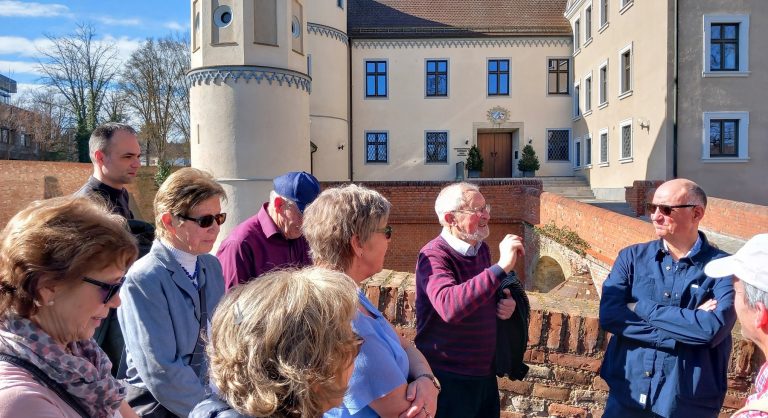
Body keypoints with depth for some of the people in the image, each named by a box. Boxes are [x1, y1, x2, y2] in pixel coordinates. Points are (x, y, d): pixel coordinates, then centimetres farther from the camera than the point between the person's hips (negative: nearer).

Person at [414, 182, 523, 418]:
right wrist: (502, 267, -39)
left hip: (485, 371, 8)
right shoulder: (434, 256, -21)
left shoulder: (481, 248, 3)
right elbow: (449, 307, -39)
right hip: (448, 377, -7)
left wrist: (505, 301, -2)